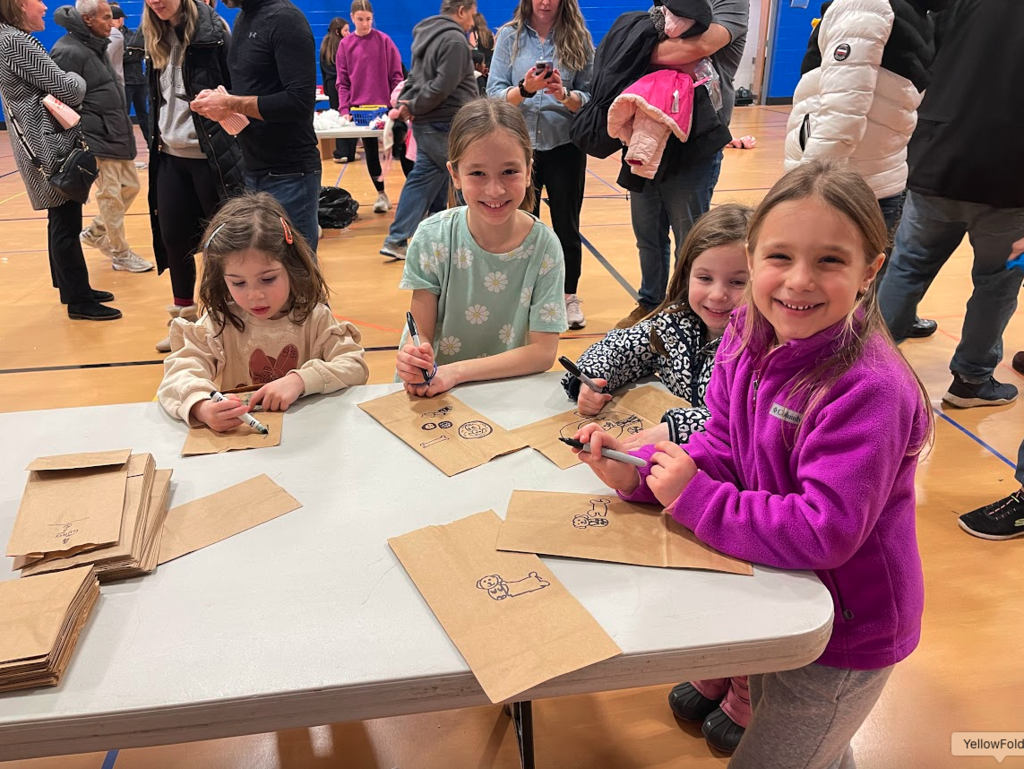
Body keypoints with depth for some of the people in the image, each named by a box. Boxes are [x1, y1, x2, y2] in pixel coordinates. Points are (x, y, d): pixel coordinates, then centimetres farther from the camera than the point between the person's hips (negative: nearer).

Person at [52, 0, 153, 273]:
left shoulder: (96, 46, 15)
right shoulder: (68, 52, -16)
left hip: (118, 138, 10)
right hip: (97, 141, -10)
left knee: (131, 187, 15)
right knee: (111, 198, 0)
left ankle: (95, 233, 31)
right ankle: (121, 255, 13)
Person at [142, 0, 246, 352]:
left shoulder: (210, 31, -9)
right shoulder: (156, 39, 11)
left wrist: (229, 148, -18)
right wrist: (157, 136, 16)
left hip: (210, 156, -7)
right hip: (170, 156, 7)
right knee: (172, 237, 11)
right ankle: (184, 318, 27)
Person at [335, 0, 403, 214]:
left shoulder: (384, 41, -1)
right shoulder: (345, 44, 4)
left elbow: (396, 75, 0)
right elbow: (342, 81, 3)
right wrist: (344, 108, -7)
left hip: (385, 107, -2)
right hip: (360, 108, 2)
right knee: (370, 152, 8)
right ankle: (381, 195, 19)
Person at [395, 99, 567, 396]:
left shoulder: (544, 246, -11)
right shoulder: (432, 239, -11)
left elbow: (543, 352, -12)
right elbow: (422, 335, -6)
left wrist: (456, 371, -21)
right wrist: (413, 361, -29)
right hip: (434, 395, 1)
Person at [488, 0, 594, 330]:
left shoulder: (578, 38, 0)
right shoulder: (509, 36, 0)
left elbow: (590, 98, -4)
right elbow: (494, 93, -7)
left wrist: (564, 95, -23)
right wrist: (524, 89, -25)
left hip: (565, 146, 0)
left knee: (566, 225, 8)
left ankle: (570, 297, 22)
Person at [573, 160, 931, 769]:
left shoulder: (868, 389, -32)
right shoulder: (749, 338, -8)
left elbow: (824, 531, -33)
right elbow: (721, 451, -3)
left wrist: (693, 498, -28)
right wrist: (640, 473, -20)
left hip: (845, 633, -7)